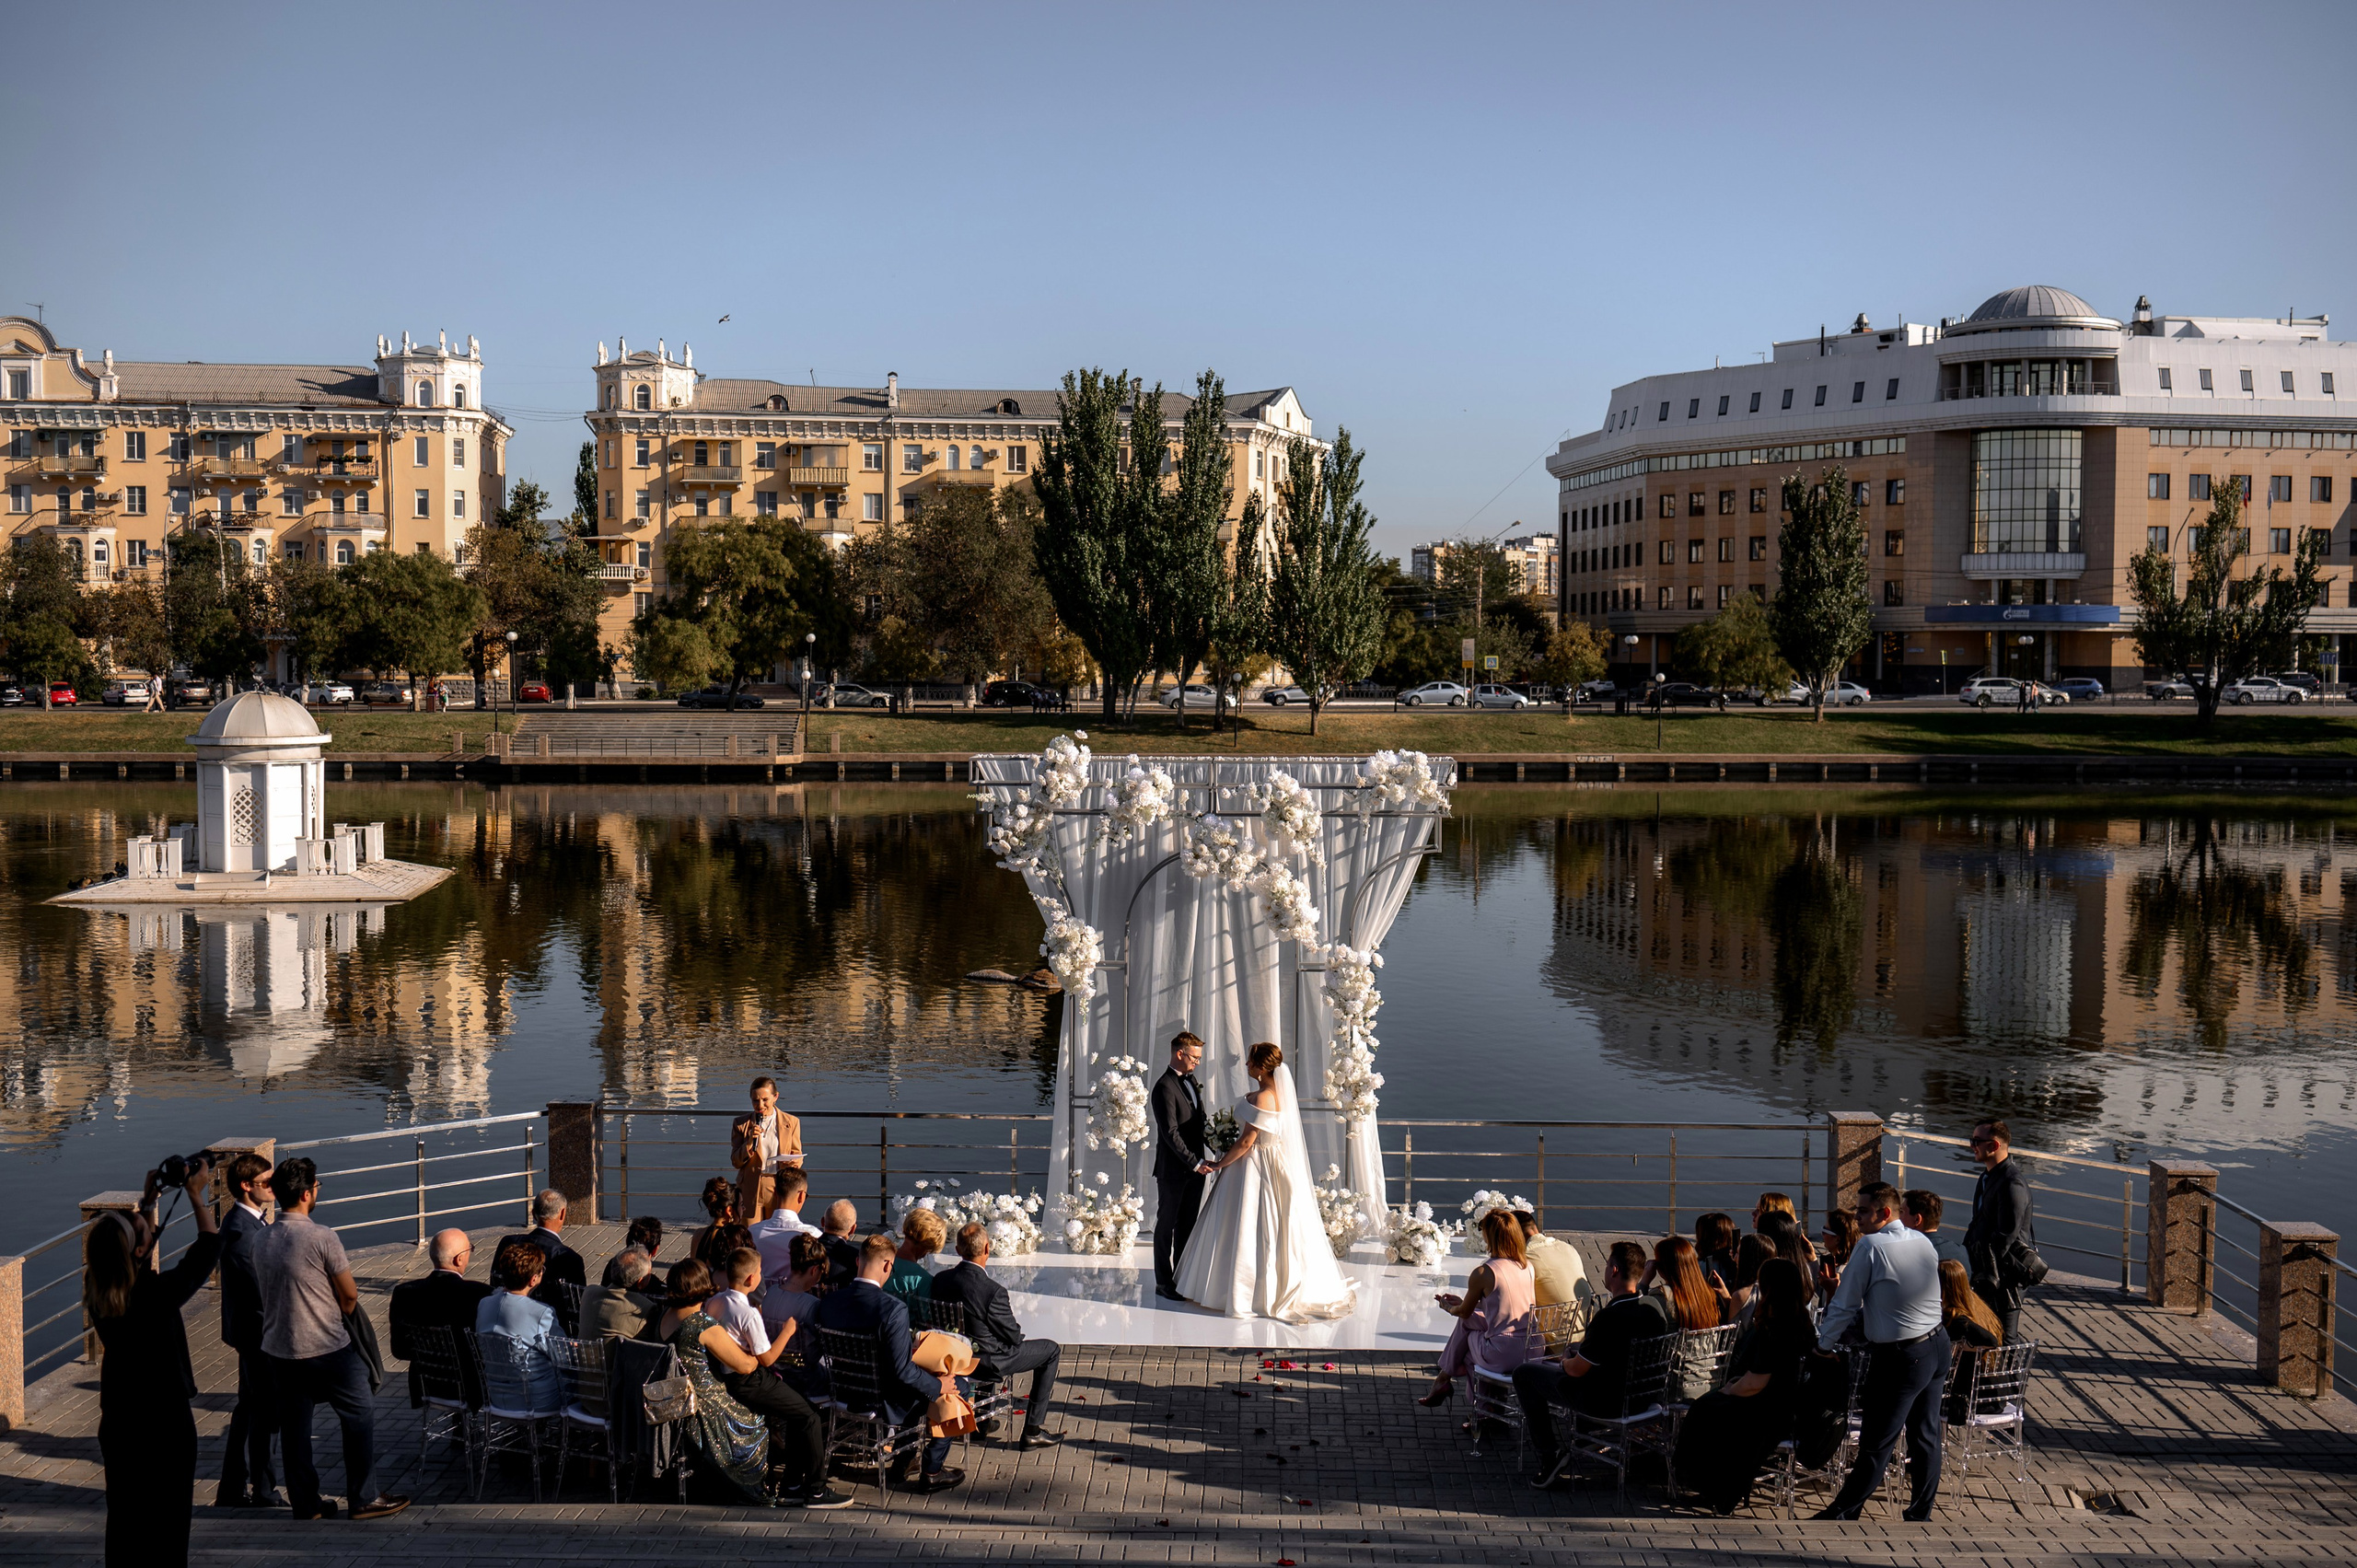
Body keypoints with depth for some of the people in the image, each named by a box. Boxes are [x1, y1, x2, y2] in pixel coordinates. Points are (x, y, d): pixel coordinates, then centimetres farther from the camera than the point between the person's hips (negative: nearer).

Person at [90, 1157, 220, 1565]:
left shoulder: (96, 1293, -9)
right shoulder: (156, 1294, -26)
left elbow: (133, 1257, 14)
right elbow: (208, 1247, -13)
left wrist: (148, 1200, 16)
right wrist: (196, 1194, -3)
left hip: (117, 1423, 6)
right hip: (165, 1424, -5)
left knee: (123, 1518, 17)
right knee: (166, 1530, 8)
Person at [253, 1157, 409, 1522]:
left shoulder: (261, 1241, 2)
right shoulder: (321, 1238, -18)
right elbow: (350, 1295, -11)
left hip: (280, 1350, 6)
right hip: (328, 1349, -6)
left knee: (294, 1426, 13)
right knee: (359, 1418, 8)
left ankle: (305, 1503, 21)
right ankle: (362, 1499, 12)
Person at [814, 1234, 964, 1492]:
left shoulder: (828, 1301, -8)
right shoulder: (893, 1308, -28)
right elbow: (900, 1369, -27)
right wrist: (938, 1385, -8)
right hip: (884, 1402, -7)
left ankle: (902, 1463, 38)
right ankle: (932, 1471, 21)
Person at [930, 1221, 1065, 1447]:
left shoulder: (940, 1279, -11)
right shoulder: (992, 1291, -30)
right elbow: (1014, 1336, -16)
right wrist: (1016, 1329, 8)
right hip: (988, 1364, -7)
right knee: (1051, 1350, 11)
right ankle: (1032, 1431, 11)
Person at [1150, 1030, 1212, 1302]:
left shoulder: (1191, 1081, 11)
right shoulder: (1165, 1087, -18)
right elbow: (1170, 1133, -21)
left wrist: (1211, 1126, -1)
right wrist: (1195, 1162, -21)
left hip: (1194, 1167, 8)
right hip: (1173, 1170, -8)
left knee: (1187, 1225, 13)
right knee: (1167, 1226, 3)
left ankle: (1182, 1277, 21)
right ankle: (1164, 1282, 10)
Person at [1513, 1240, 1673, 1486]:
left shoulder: (1609, 1318, -31)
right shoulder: (1656, 1305, -8)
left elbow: (1577, 1370, -21)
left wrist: (1565, 1362, 3)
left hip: (1604, 1402, -8)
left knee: (1523, 1373, 7)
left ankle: (1549, 1457, 6)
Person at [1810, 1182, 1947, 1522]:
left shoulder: (1871, 1247, -18)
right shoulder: (1922, 1242, 4)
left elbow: (1844, 1304, -11)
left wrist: (1825, 1345, 3)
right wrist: (1860, 1318, 20)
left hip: (1899, 1359, -8)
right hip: (1937, 1346, 8)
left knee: (1876, 1445, 1)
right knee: (1926, 1435, 15)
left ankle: (1843, 1514, 10)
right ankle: (1921, 1513, 24)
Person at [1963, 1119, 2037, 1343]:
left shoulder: (2012, 1183, -20)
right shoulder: (1987, 1177, 12)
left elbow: (2007, 1234, -22)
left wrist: (1986, 1272, -18)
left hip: (2005, 1272, -10)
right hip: (1987, 1271, 10)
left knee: (2005, 1340, -2)